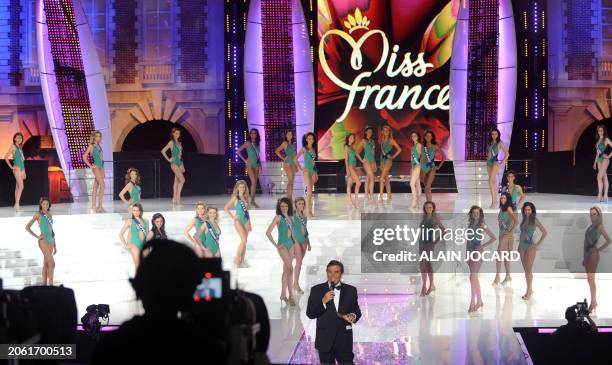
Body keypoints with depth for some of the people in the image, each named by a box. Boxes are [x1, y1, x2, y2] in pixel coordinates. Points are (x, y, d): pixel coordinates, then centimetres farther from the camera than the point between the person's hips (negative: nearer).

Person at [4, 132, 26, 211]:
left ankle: (16, 205, 13)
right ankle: (17, 205, -19)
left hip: (22, 167, 7)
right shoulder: (13, 146, -5)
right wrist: (11, 167, -10)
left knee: (18, 187, 10)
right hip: (17, 168, -7)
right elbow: (6, 157, -10)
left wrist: (24, 171, 18)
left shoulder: (20, 147, 16)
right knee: (21, 186, -17)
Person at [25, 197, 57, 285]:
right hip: (43, 240, -6)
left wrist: (55, 245, 18)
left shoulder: (49, 214, 16)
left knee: (46, 264, 8)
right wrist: (37, 237, -10)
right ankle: (51, 284, -14)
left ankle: (44, 284, 10)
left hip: (51, 240, 6)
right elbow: (27, 227, -5)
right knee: (52, 263, -15)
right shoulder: (38, 214, -2)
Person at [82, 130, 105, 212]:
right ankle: (100, 206, -19)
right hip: (96, 167, -7)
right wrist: (91, 166, -10)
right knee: (102, 185, -17)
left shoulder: (98, 146, 16)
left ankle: (93, 206, 10)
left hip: (101, 167, 7)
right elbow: (84, 157, -10)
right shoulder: (91, 146, -4)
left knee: (95, 187, 8)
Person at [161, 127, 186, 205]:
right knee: (182, 180, -16)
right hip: (174, 163, -7)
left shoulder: (179, 143, 14)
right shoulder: (171, 142, -5)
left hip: (180, 163, 7)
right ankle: (177, 197, -11)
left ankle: (175, 198, 11)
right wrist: (168, 159, -9)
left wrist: (182, 166, 16)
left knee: (177, 181, 8)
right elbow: (163, 151, -9)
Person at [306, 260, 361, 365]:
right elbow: (310, 314, -3)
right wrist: (323, 301, -18)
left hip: (344, 339, 0)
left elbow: (357, 311, 10)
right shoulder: (317, 290, 2)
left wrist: (353, 316, -14)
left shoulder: (351, 290, 7)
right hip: (325, 340, 0)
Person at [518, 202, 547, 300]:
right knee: (526, 270, 9)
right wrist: (520, 246, 13)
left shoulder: (534, 220, -6)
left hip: (530, 246, -6)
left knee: (529, 270, -7)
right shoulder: (524, 220, 12)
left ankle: (529, 290, -4)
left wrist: (537, 244, -7)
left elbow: (544, 232, -7)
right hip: (522, 246, 6)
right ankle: (529, 289, 16)